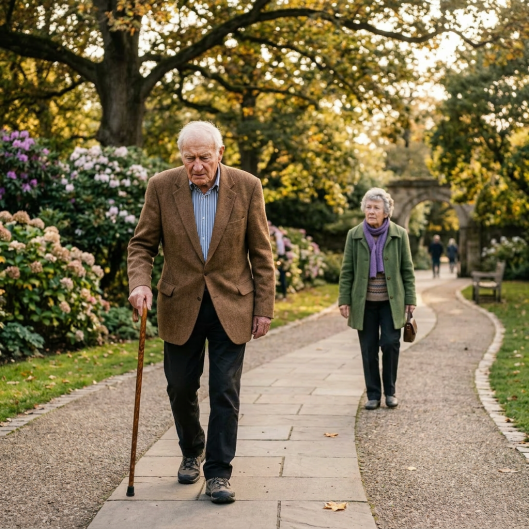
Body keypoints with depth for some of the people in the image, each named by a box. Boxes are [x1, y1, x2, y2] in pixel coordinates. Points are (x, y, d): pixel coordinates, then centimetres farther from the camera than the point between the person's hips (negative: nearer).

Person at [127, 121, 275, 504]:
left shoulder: (247, 187, -7)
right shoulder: (162, 187, -5)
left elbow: (261, 253, -1)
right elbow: (142, 244, 1)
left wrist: (264, 308, -2)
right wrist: (139, 282, -18)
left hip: (231, 306, -1)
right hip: (181, 306, 1)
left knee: (226, 393, -1)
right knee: (181, 388, 11)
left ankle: (219, 472, 11)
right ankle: (192, 451, 37)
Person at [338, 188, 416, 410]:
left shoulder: (399, 234, 1)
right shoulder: (354, 235, 2)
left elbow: (407, 269, 4)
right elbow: (347, 271, 4)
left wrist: (410, 299, 0)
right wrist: (344, 300, -1)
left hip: (391, 301, -1)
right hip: (364, 302, 1)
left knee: (390, 344, -7)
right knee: (369, 349, 4)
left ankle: (390, 391, 12)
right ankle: (373, 394, 16)